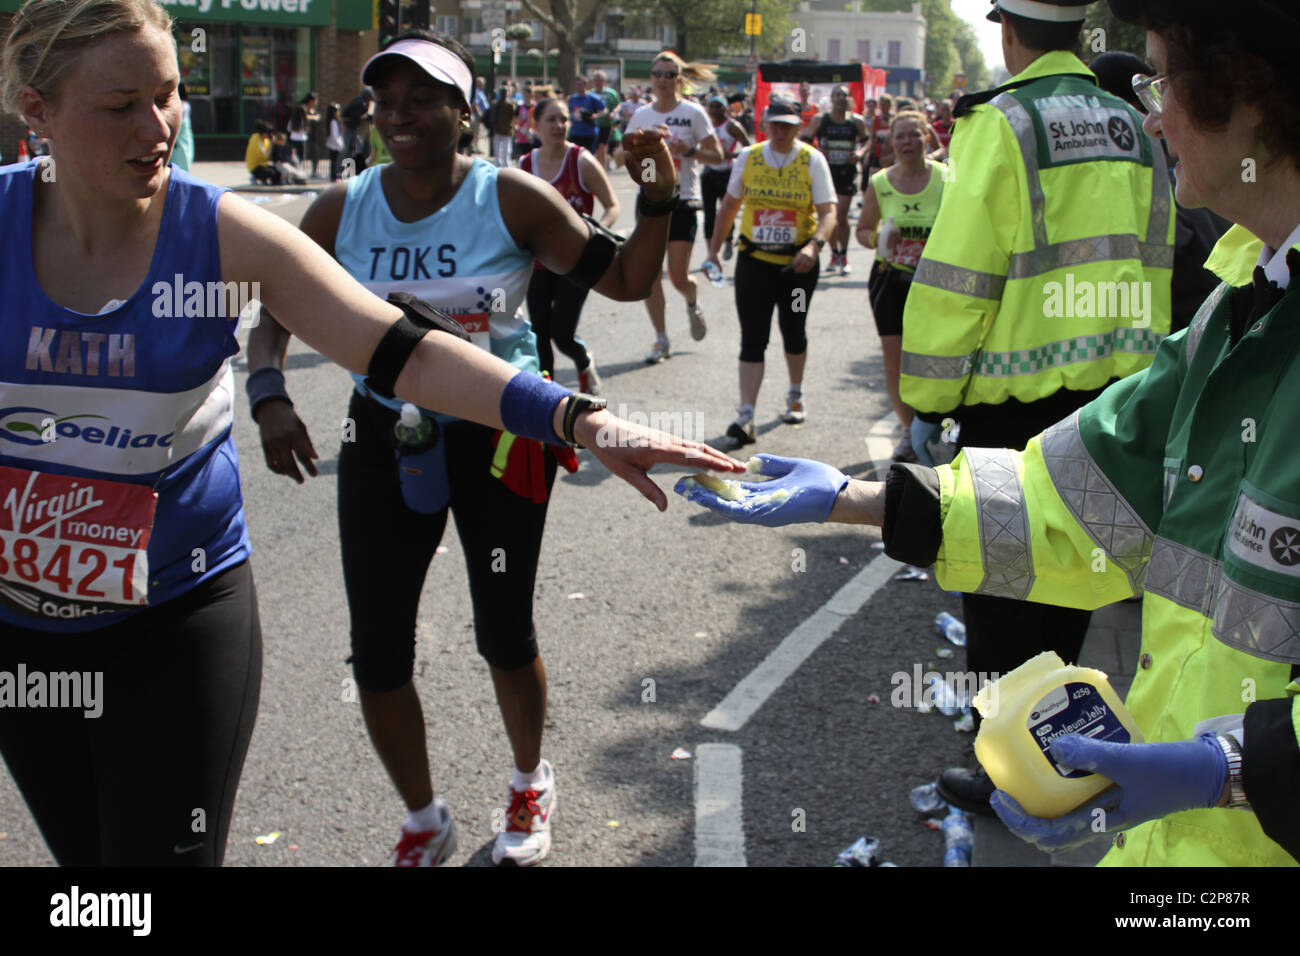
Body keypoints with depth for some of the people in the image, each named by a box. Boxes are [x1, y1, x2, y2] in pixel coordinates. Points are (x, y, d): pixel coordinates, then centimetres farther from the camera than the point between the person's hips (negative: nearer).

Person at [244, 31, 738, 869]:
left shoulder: (511, 199, -10)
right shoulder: (342, 209, -3)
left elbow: (625, 280, -5)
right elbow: (275, 315, 4)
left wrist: (660, 201, -19)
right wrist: (269, 393, -13)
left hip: (499, 434, -2)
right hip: (385, 437, 3)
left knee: (505, 633, 10)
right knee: (378, 650, 3)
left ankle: (532, 785, 41)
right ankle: (424, 823, 28)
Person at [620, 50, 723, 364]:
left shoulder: (693, 112, -4)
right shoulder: (641, 115, 7)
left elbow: (717, 156, -4)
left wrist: (688, 151, -20)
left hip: (683, 200, -4)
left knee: (679, 277, -6)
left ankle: (693, 306, 31)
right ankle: (661, 340, 12)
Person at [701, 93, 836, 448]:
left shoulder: (812, 160, -5)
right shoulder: (748, 157, 2)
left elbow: (828, 212, -13)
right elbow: (730, 206, 12)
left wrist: (814, 245, -31)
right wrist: (714, 250, 8)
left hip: (798, 263, -1)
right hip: (754, 261, 1)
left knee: (794, 332, 15)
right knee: (752, 339, -7)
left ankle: (795, 397, 39)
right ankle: (746, 418, -11)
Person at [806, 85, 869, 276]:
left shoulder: (856, 121, 1)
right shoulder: (820, 120, -1)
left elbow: (866, 139, 16)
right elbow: (807, 140, 9)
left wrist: (860, 152, -3)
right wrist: (816, 150, -10)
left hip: (847, 171, 0)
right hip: (826, 171, 1)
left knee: (842, 215, -5)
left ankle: (843, 256, 7)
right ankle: (834, 254, 20)